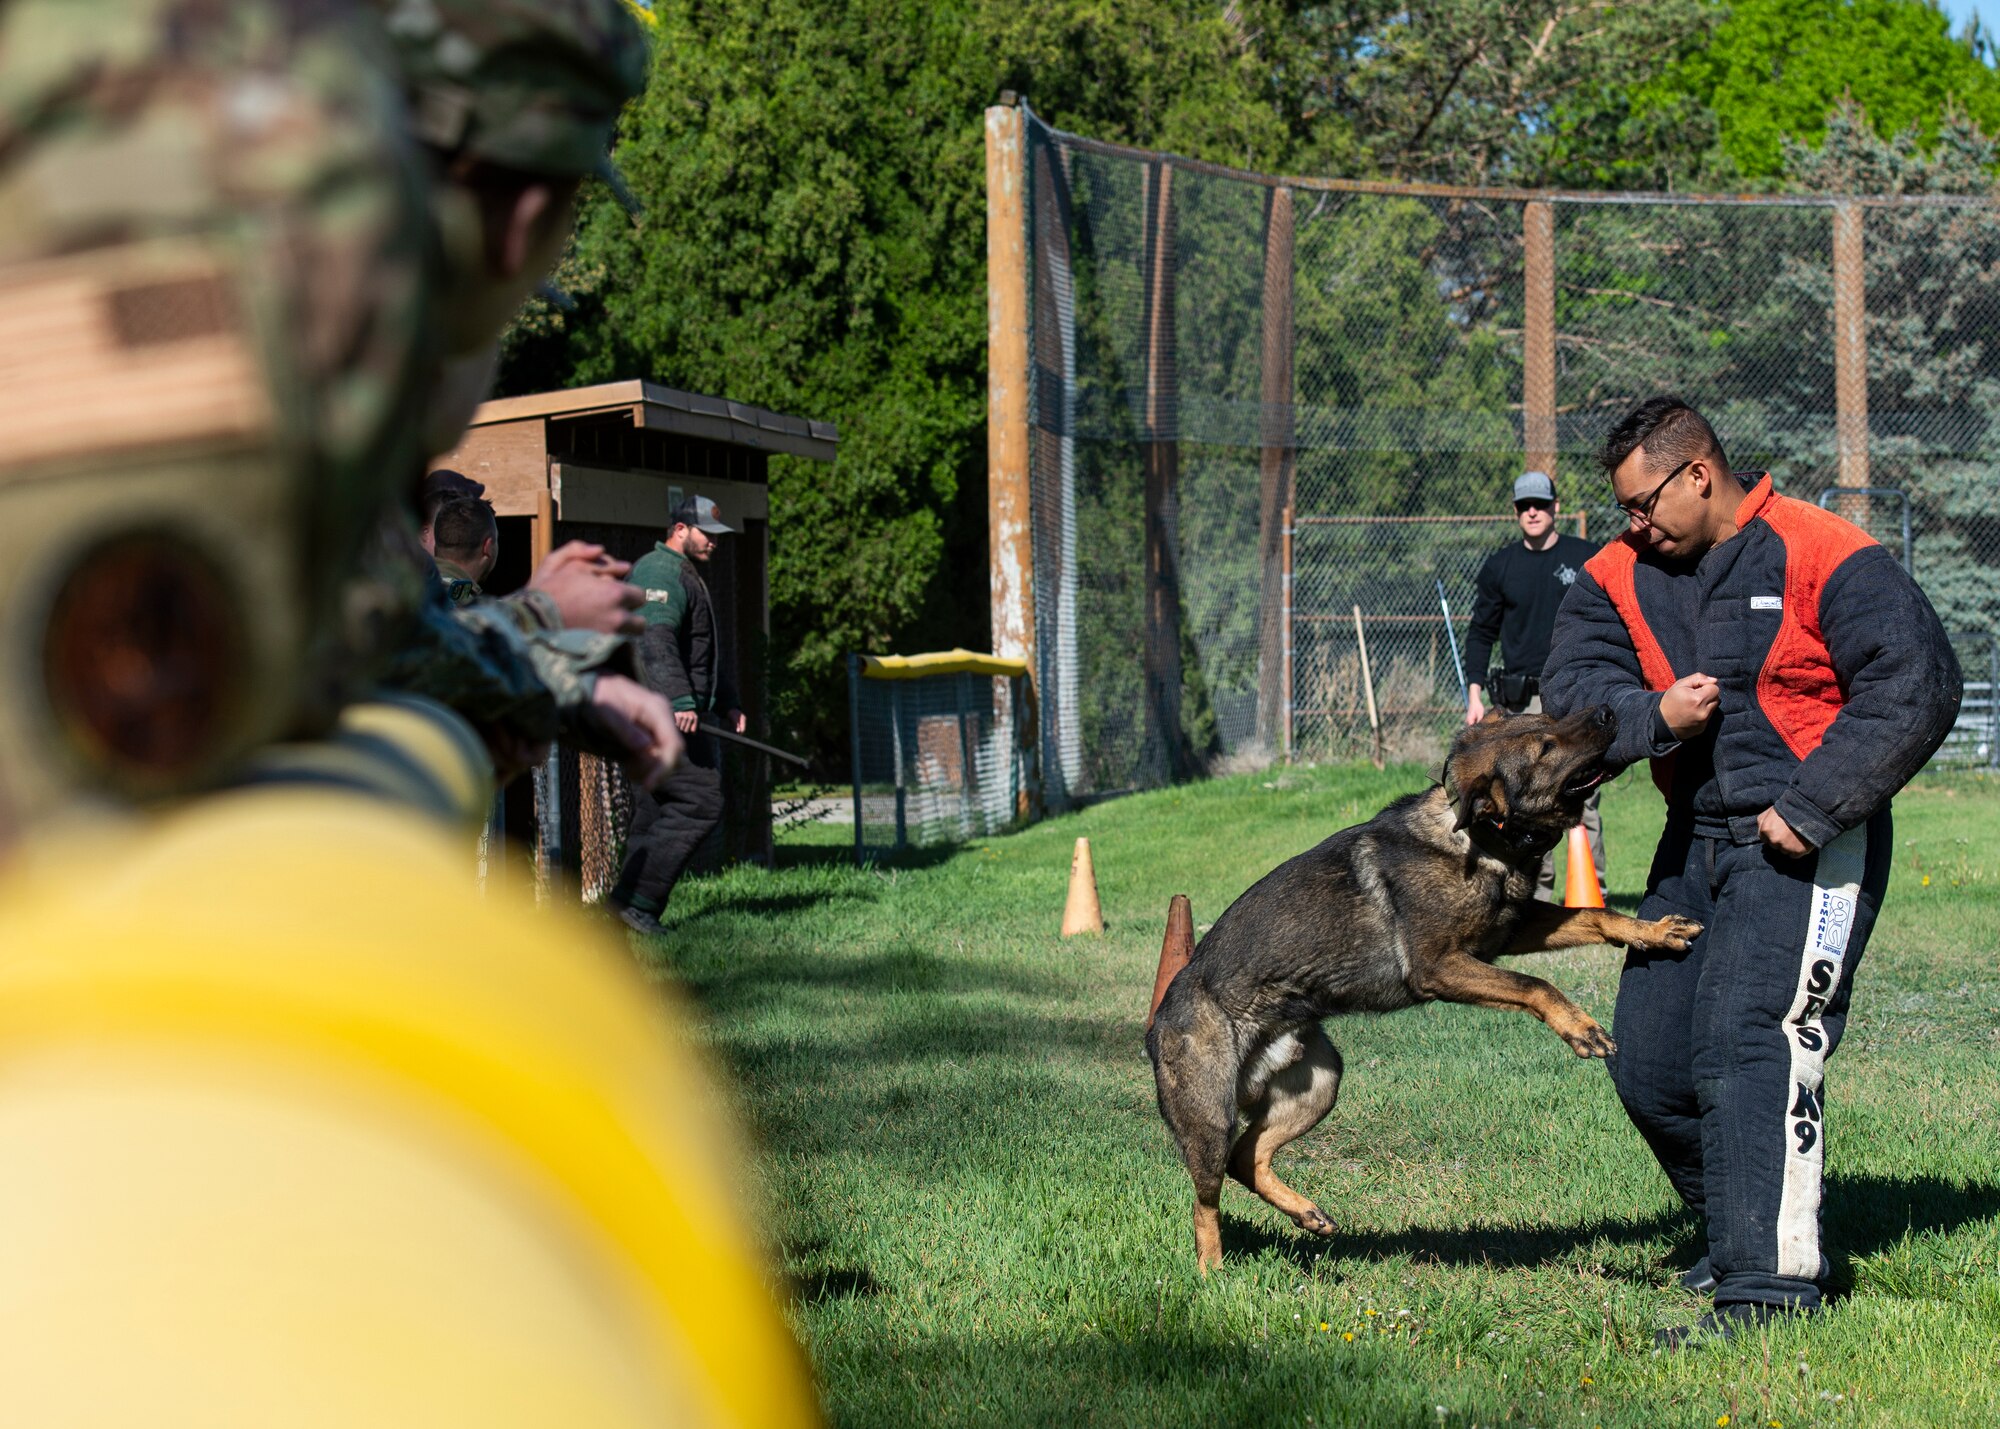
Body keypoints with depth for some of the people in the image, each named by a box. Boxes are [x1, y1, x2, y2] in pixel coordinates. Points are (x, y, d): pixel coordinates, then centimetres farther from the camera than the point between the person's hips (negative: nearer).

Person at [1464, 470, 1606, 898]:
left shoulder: (1587, 558, 5)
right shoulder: (1500, 566, 11)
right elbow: (1481, 633, 15)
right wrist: (1474, 695, 6)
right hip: (1520, 700, 2)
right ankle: (1538, 891, 8)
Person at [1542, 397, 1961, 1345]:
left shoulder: (1822, 556, -11)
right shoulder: (1621, 575, 8)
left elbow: (1916, 686, -16)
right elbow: (1570, 688, -1)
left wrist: (1811, 807, -19)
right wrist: (1654, 715, -22)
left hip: (1810, 845, -7)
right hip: (1695, 842, 8)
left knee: (1746, 1043, -21)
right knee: (1646, 1063, 7)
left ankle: (1768, 1284, -23)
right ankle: (1743, 1227, 28)